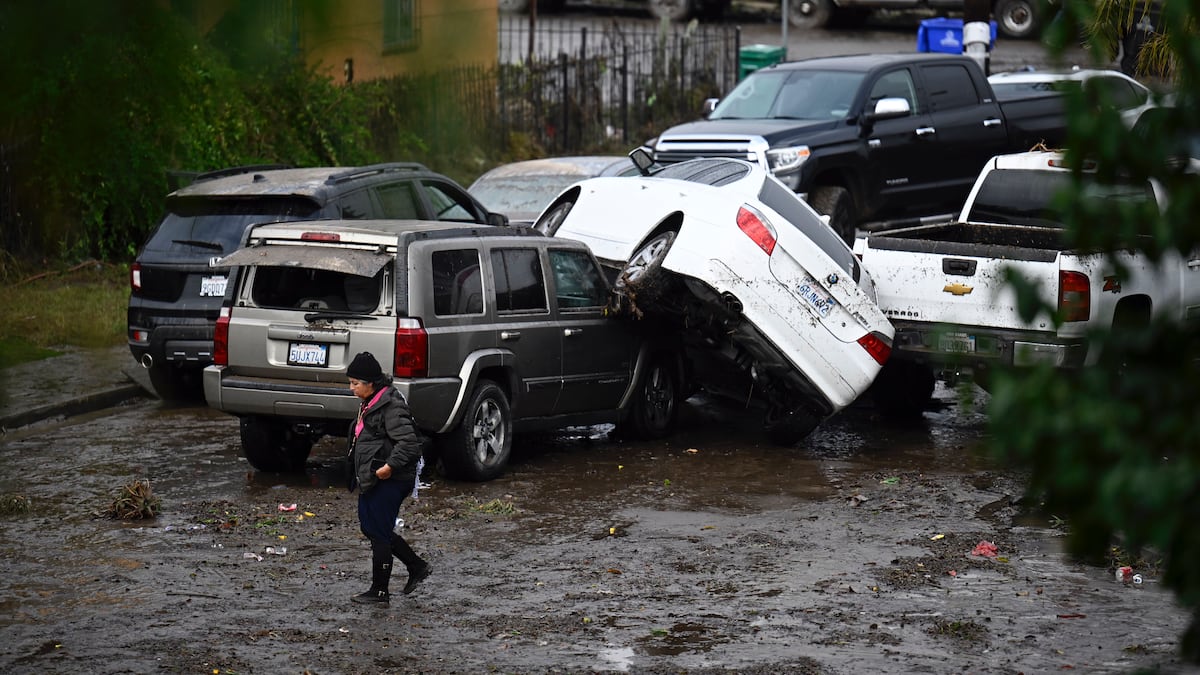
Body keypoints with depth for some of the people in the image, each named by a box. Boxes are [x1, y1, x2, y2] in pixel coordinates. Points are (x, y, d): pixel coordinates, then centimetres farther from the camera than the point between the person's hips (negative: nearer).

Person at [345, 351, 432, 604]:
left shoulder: (391, 406, -18)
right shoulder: (369, 403, 13)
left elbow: (408, 441, -24)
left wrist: (391, 465, -32)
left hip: (389, 480, -10)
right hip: (372, 479, 10)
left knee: (379, 533, -2)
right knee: (369, 527, 16)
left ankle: (379, 591, 8)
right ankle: (417, 567, 25)